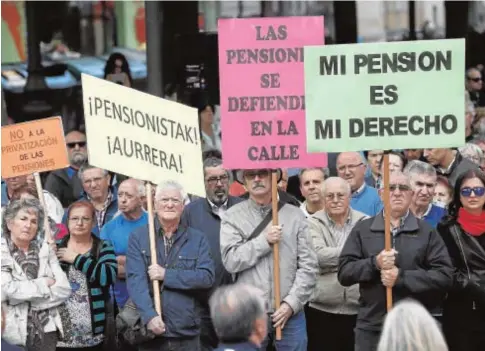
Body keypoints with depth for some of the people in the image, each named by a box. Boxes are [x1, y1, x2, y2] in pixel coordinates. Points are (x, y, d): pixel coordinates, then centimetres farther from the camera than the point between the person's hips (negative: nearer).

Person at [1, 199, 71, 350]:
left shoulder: (45, 249, 9)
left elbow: (64, 289, 0)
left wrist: (24, 296, -9)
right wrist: (44, 284, -6)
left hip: (45, 330, 3)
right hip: (13, 332, -3)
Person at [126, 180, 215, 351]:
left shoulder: (197, 239, 8)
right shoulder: (138, 237, 4)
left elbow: (207, 277, -4)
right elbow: (135, 280, -7)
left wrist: (166, 275, -12)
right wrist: (149, 316, -20)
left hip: (186, 332, 1)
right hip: (150, 330, -1)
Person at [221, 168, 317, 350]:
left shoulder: (295, 215, 5)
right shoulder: (233, 217, 3)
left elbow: (308, 265, 1)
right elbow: (231, 260, -9)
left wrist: (292, 303, -8)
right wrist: (264, 240, -12)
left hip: (290, 313, 1)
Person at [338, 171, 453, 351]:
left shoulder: (427, 232, 6)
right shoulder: (362, 229, 9)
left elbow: (445, 276, -4)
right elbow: (344, 272, 3)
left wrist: (402, 276, -14)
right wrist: (374, 263, -14)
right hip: (371, 327, 1)